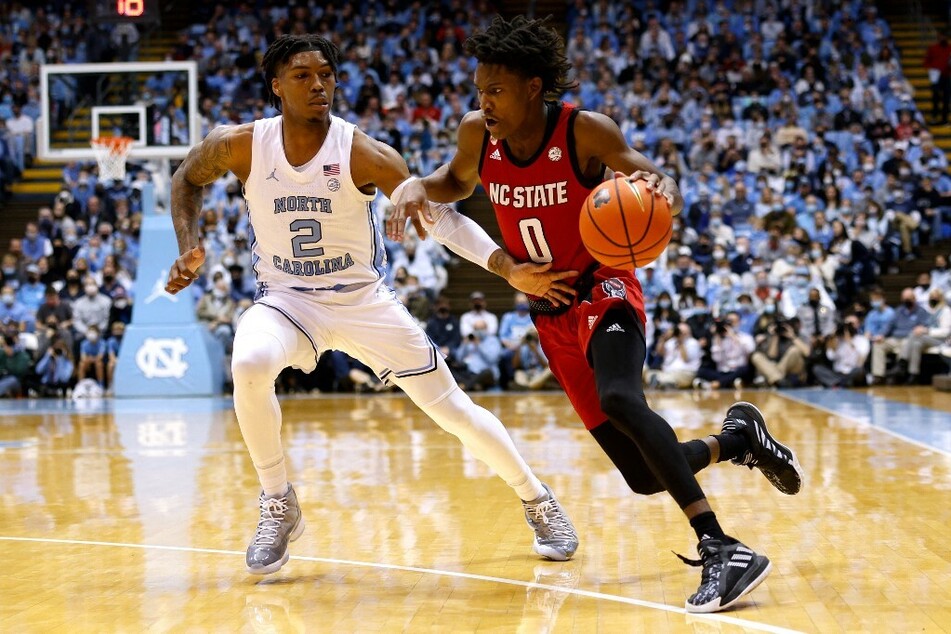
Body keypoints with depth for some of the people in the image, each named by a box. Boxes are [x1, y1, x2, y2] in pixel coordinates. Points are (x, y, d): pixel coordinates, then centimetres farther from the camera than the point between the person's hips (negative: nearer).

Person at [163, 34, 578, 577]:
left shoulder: (363, 153, -17)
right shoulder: (241, 146, -11)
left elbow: (438, 215, -15)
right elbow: (188, 179, 11)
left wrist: (507, 268, -28)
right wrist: (190, 247, -6)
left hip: (364, 299, 0)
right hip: (286, 297, 1)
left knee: (452, 408, 1)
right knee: (249, 364, -33)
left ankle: (537, 500, 25)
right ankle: (278, 506, -13)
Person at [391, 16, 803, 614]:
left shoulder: (584, 131, -17)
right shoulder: (477, 133, -4)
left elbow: (663, 188, -13)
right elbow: (456, 182, 17)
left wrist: (663, 191, -39)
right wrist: (416, 191, -6)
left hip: (603, 291, -5)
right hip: (552, 315, 5)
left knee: (619, 399, -38)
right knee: (646, 477, 0)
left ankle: (721, 550, -41)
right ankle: (739, 437, 32)